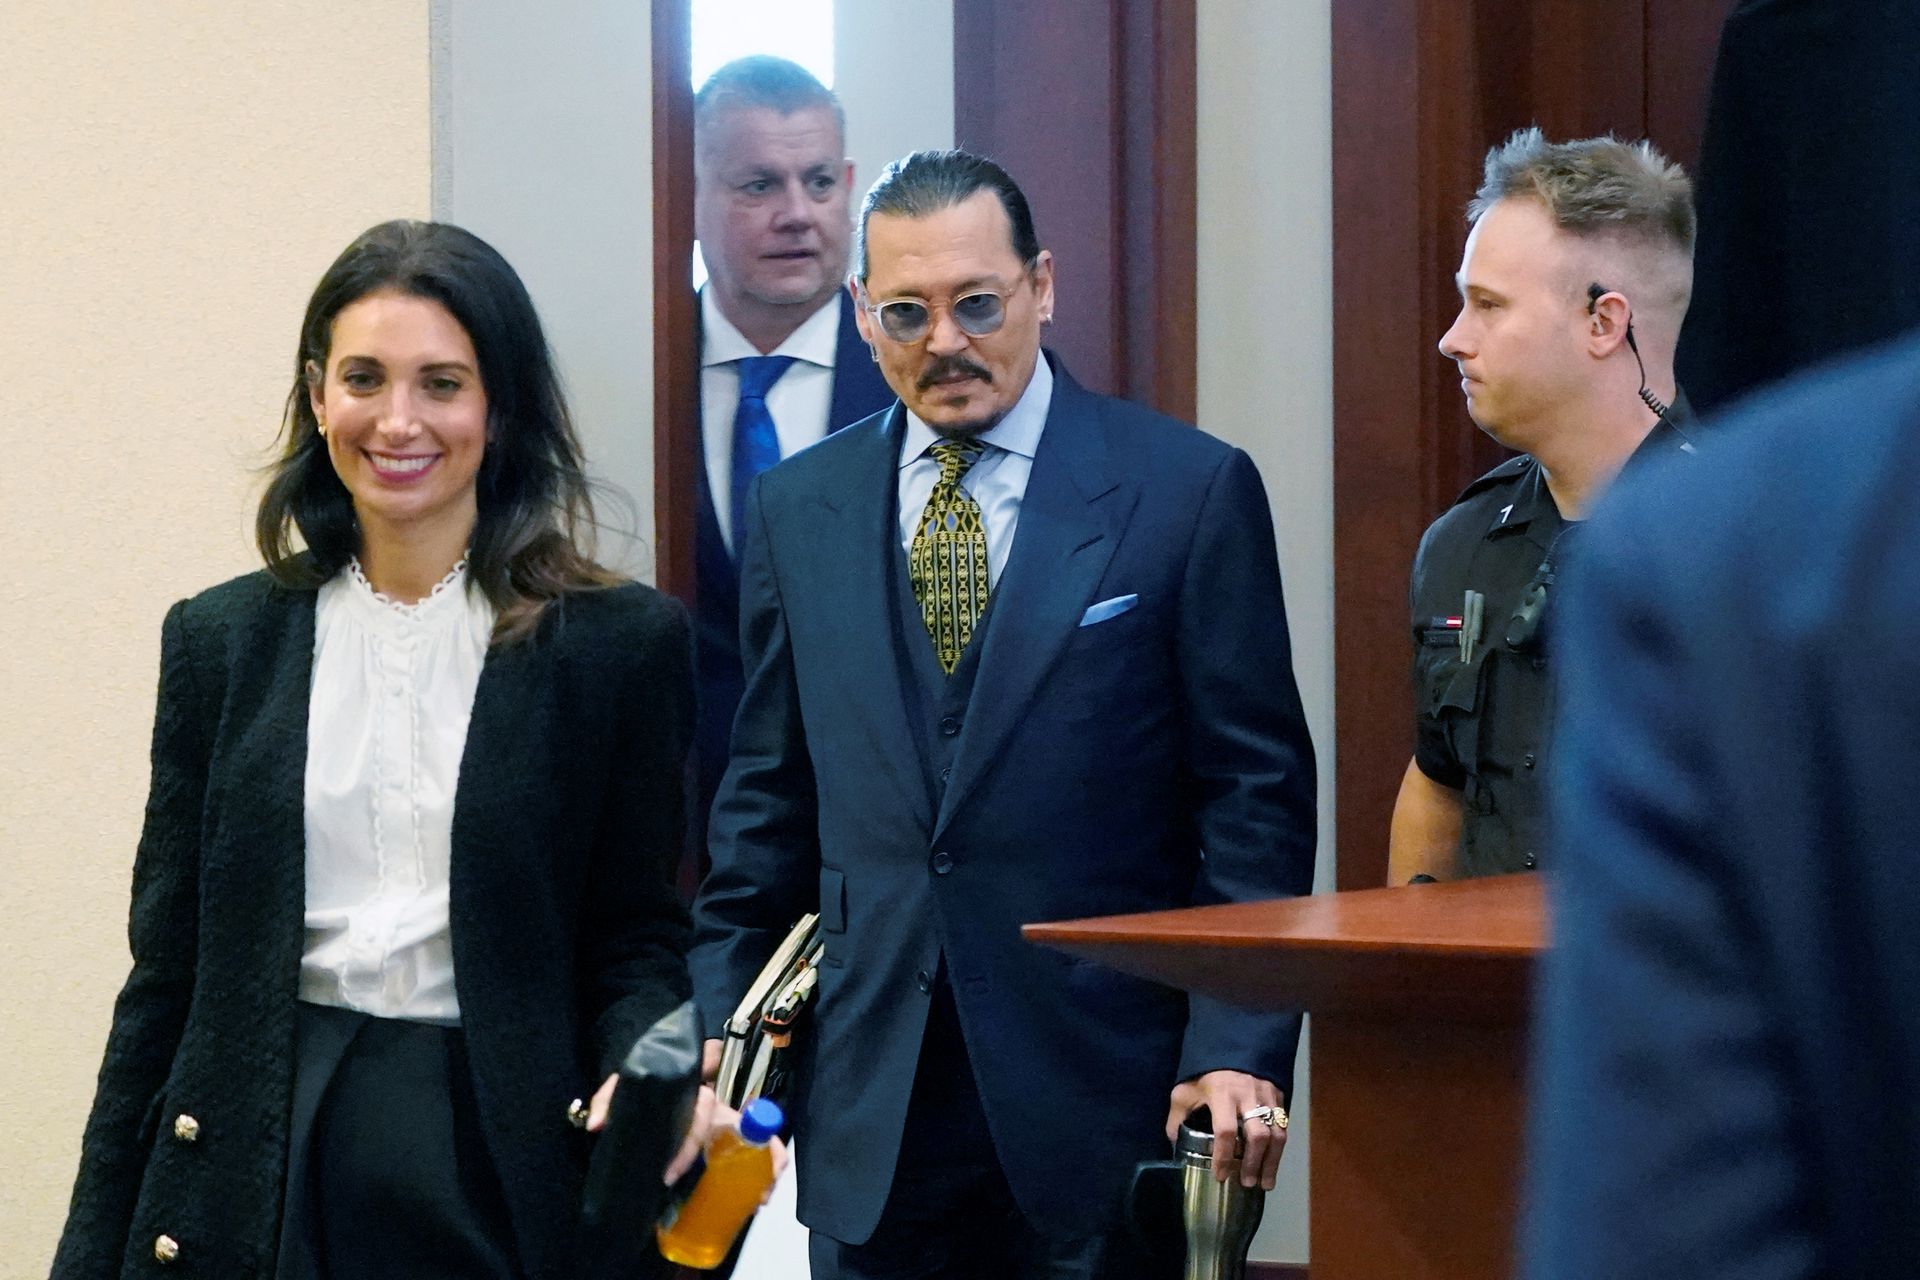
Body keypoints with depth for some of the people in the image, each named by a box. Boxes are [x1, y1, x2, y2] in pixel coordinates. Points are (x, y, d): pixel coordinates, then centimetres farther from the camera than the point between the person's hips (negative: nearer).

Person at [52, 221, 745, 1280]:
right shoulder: (221, 640, 7)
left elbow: (633, 934, 3)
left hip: (498, 1162, -2)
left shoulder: (620, 643, 0)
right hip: (257, 1171, 2)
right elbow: (167, 964, 8)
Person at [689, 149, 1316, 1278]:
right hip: (872, 1122, 3)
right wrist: (718, 1037, 8)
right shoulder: (798, 510, 10)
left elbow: (1255, 793, -3)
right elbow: (770, 804, 15)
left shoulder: (1189, 492, -1)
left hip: (1108, 1094, -3)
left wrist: (1241, 1050, -11)